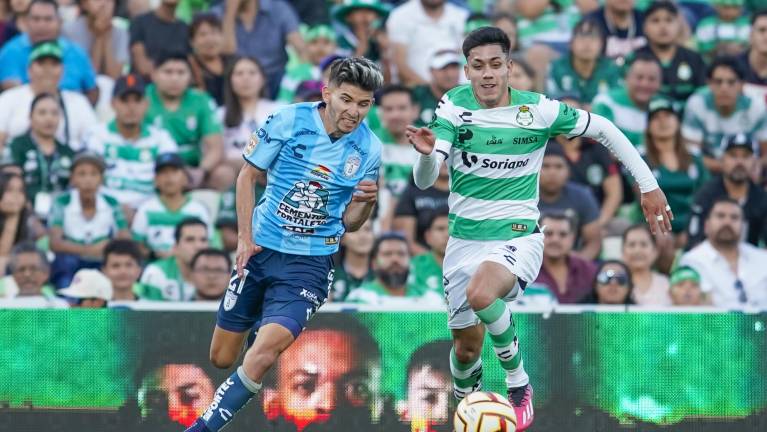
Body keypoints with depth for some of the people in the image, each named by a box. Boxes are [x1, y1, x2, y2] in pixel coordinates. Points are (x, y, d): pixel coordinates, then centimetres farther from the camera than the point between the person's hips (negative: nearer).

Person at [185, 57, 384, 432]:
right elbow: (248, 176, 3)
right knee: (221, 358, 9)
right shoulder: (289, 121, -9)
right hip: (261, 249, 2)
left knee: (265, 350, -24)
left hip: (309, 263, -2)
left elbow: (349, 223, 4)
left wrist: (366, 202, -18)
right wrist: (245, 238, -4)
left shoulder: (368, 150, -5)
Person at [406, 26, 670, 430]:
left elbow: (603, 129, 3)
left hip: (518, 236, -3)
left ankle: (518, 381, -12)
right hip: (465, 240, 3)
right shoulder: (454, 107, -9)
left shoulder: (539, 110, -11)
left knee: (481, 294, -34)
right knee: (466, 346, 9)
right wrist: (427, 153, -39)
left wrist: (648, 185, 4)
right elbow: (423, 181, -15)